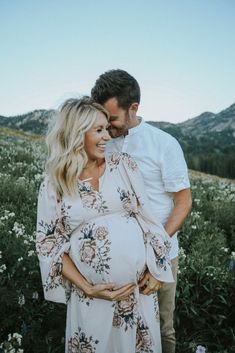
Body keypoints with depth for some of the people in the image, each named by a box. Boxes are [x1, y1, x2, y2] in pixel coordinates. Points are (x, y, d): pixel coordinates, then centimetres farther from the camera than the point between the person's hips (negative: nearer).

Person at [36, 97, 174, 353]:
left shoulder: (123, 164, -1)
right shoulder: (53, 186, -5)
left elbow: (146, 216, 1)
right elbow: (48, 242, -3)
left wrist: (155, 269, -3)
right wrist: (86, 287, -10)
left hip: (138, 284, 2)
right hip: (90, 293, -1)